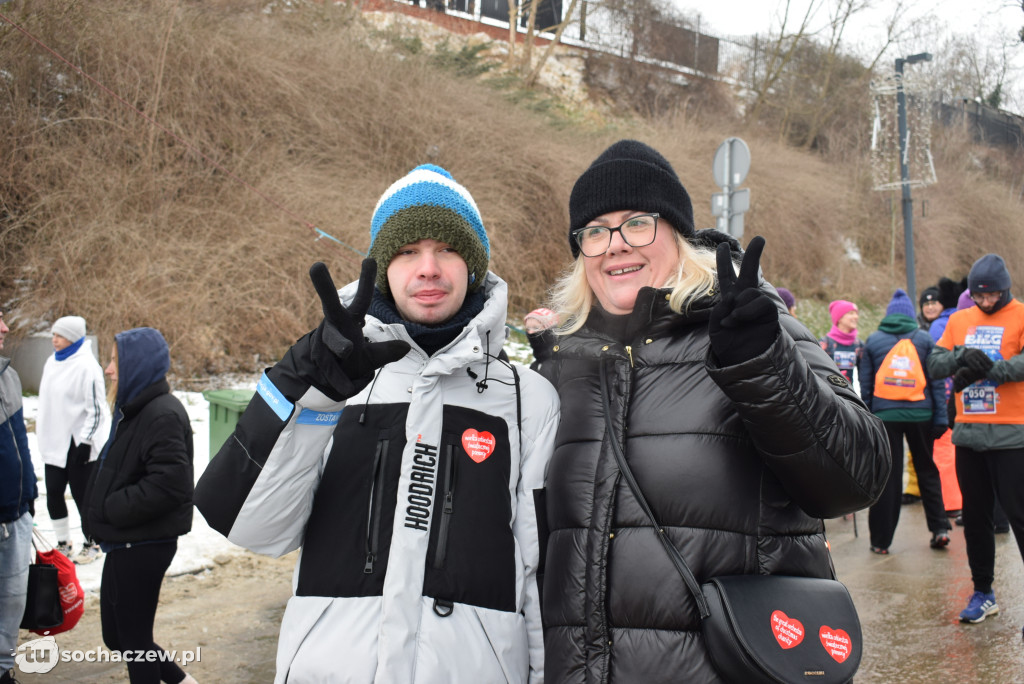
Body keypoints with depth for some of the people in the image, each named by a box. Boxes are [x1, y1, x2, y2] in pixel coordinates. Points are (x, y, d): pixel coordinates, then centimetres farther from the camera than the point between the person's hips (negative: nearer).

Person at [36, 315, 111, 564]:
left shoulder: (87, 366, -17)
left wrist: (85, 442, -17)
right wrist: (41, 426, 19)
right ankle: (63, 543, 24)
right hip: (54, 442, 8)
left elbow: (96, 409, -16)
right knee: (53, 493, 10)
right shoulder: (52, 362, 7)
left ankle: (92, 543, 19)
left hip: (78, 444, -7)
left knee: (82, 495, 3)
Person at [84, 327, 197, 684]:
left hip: (143, 546, -10)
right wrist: (103, 506, 5)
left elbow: (169, 483, -29)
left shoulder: (163, 415, -20)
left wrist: (111, 508, -19)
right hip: (125, 544, 10)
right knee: (116, 635, 19)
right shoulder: (135, 410, 11)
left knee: (133, 637, 3)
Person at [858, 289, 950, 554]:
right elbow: (937, 380, 2)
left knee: (887, 476, 3)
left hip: (885, 416, 0)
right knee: (927, 470, 16)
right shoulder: (924, 339, 6)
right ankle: (940, 528, 9)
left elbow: (865, 385, 6)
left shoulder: (873, 341, 7)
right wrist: (940, 417, 3)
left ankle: (881, 540, 5)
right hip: (920, 414, 0)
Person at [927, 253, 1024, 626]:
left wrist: (988, 369, -24)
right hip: (968, 433, 5)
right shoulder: (959, 320, 12)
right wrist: (961, 358, -13)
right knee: (975, 515, 12)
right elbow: (934, 363, 5)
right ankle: (983, 592, 24)